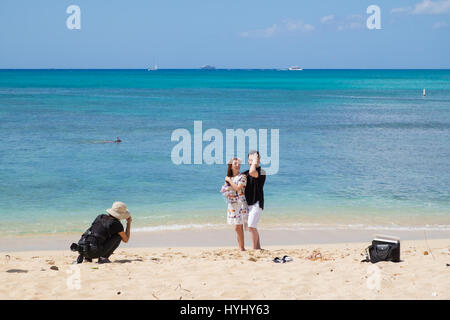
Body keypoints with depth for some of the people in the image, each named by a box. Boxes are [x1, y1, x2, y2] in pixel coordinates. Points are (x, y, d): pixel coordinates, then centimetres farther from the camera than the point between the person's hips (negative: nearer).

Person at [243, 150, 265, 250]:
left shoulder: (261, 172, -8)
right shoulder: (246, 173, 15)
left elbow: (252, 172, -29)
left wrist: (255, 162, -15)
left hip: (257, 204, -8)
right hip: (248, 204, 8)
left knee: (251, 226, -16)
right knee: (252, 227, 10)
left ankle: (255, 249, -12)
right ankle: (258, 248, 17)